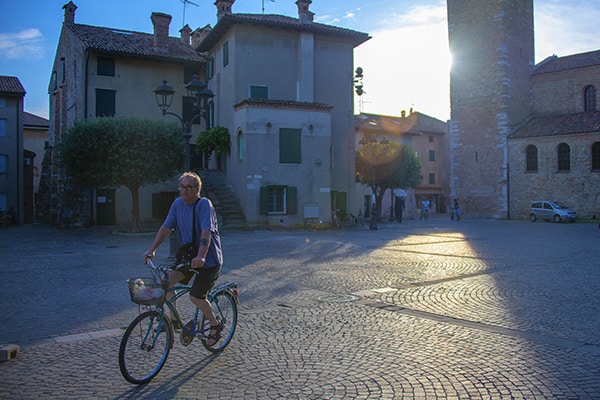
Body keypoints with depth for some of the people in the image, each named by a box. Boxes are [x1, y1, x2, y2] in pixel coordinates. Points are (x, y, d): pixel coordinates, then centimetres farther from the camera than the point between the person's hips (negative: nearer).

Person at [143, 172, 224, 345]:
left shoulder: (204, 204, -19)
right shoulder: (178, 203, 0)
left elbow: (206, 232, -30)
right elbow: (166, 227, -2)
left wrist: (201, 256, -43)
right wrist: (152, 249, -13)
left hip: (209, 259, -6)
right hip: (188, 255, 6)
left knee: (195, 296, -12)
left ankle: (215, 325, 14)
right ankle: (173, 319, 7)